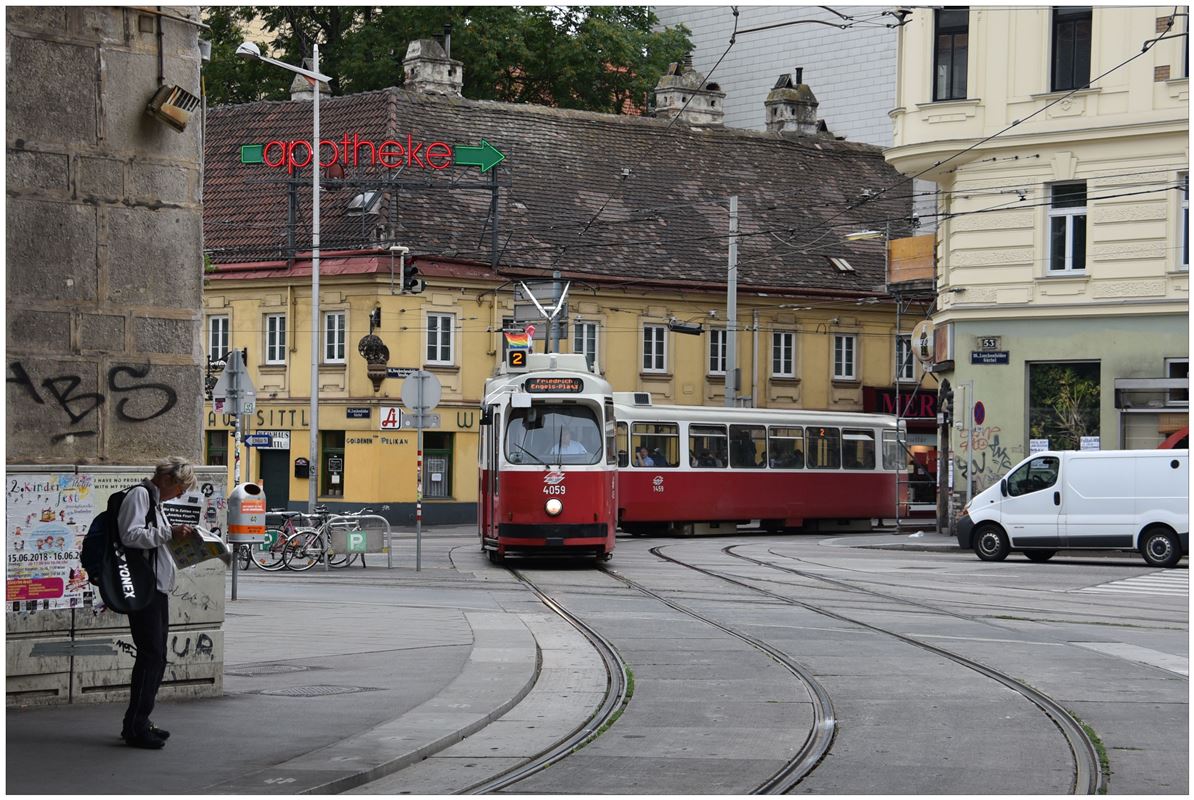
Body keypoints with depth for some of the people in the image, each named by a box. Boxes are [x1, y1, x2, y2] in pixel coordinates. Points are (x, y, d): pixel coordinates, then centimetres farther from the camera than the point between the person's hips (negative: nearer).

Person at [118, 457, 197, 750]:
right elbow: (131, 535, -20)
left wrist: (176, 539, 18)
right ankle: (136, 728, -12)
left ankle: (138, 723, 17)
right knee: (151, 654, -13)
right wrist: (169, 533, -22)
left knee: (156, 657, 11)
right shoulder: (139, 495, -8)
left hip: (158, 588, 11)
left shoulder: (154, 500, 23)